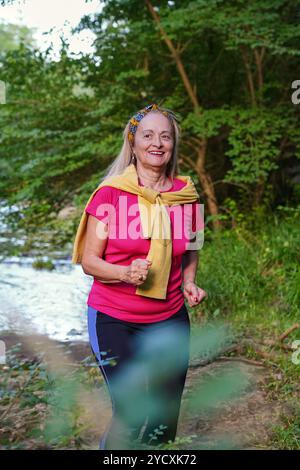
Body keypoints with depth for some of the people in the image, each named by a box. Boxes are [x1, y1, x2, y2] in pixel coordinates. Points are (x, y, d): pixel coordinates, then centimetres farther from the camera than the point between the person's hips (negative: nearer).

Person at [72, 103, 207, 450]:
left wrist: (189, 283, -1)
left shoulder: (185, 193, 1)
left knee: (164, 424, 10)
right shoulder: (110, 193, -10)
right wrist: (126, 273, -26)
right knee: (132, 416, -6)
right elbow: (89, 261, -7)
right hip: (114, 319, -3)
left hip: (170, 320, 4)